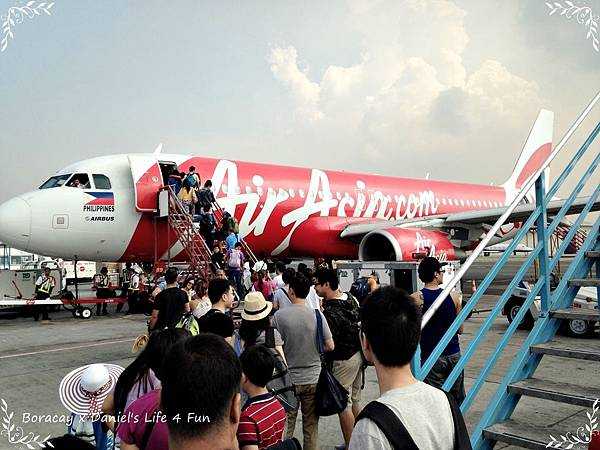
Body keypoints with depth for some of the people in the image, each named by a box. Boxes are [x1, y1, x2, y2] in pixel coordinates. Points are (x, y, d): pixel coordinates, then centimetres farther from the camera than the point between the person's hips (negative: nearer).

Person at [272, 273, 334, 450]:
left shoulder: (279, 315, -13)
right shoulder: (317, 314, -8)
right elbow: (330, 346, -3)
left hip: (289, 379, -1)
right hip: (313, 379, 2)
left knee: (286, 427, 12)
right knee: (311, 426, 14)